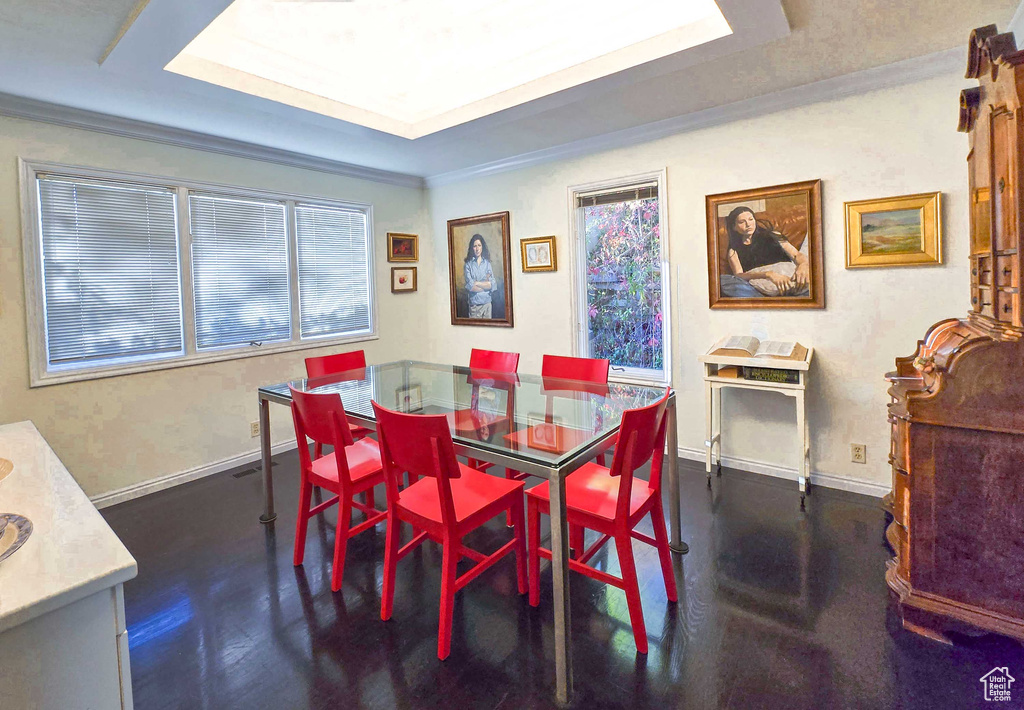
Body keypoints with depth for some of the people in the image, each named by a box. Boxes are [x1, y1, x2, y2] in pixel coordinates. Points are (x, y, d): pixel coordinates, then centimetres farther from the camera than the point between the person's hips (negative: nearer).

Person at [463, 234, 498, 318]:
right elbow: (470, 286, -13)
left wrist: (476, 283, -9)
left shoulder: (487, 263, 6)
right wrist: (485, 284, -5)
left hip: (487, 302, 3)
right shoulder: (468, 264, -3)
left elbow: (493, 285, -3)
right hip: (474, 304, -3)